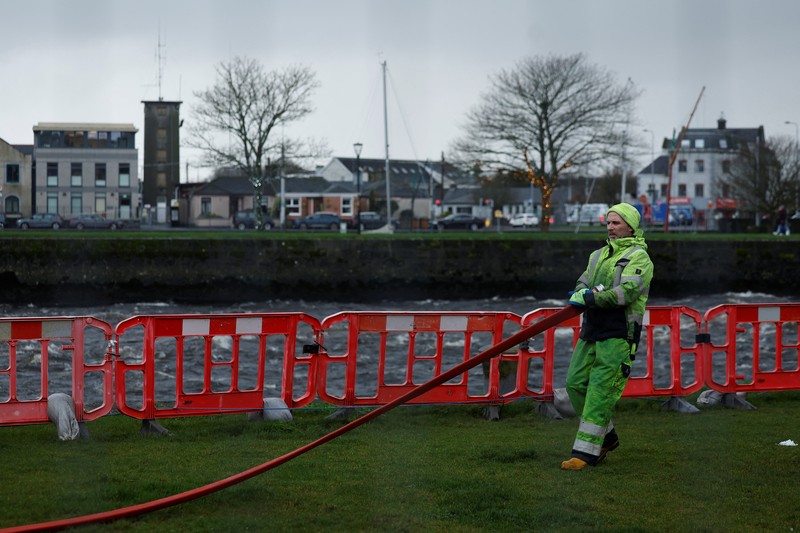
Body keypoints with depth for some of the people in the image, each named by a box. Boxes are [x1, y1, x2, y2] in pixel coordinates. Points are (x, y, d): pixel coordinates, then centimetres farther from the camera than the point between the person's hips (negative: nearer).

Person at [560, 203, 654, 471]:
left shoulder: (638, 257, -6)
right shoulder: (599, 255, 19)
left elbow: (627, 293, -18)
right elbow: (583, 281, 15)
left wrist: (591, 299, -19)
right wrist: (581, 292, -10)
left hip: (618, 335, -8)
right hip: (591, 330, 8)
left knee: (600, 392, -10)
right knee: (576, 383, 7)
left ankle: (585, 451, -9)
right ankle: (606, 437, 23)